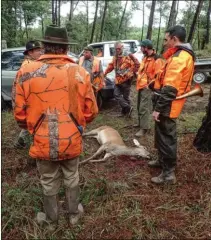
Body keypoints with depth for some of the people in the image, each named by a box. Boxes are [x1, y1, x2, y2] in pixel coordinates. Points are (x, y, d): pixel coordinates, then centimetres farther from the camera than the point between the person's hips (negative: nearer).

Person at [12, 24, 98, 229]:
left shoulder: (26, 73, -11)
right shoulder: (80, 73, -9)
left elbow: (19, 114, -5)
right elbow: (91, 112, -3)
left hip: (43, 143, 0)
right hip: (72, 141, 1)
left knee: (49, 184, 21)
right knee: (71, 179, 24)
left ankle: (51, 220, 44)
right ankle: (74, 214, 45)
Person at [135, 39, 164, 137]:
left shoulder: (157, 59, -16)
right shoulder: (145, 57, 14)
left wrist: (149, 84, -18)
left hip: (147, 87, -9)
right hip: (141, 85, 9)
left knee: (144, 108, -10)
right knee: (139, 106, 17)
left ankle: (144, 128, -3)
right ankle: (140, 123, 32)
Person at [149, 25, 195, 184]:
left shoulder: (178, 58, -20)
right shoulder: (186, 55, 14)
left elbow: (170, 89, -27)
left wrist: (158, 108, -24)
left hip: (168, 106, -10)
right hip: (172, 105, 10)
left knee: (166, 137, -1)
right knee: (163, 135, 22)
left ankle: (168, 173, 11)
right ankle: (163, 160, 38)